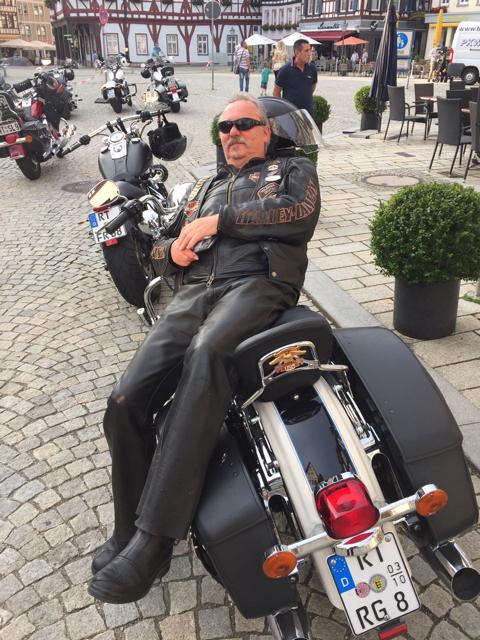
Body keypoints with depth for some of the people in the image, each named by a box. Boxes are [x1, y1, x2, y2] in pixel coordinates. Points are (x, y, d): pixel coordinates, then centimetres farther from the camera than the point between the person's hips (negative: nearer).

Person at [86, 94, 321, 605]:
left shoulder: (292, 170, 23)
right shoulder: (207, 187, 36)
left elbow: (301, 213, -2)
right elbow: (158, 248, 33)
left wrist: (220, 221, -4)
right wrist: (174, 249, 8)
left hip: (259, 282, -5)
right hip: (195, 290, 5)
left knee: (206, 352, -40)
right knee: (125, 403, -17)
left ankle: (154, 538, -37)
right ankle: (128, 533, -1)